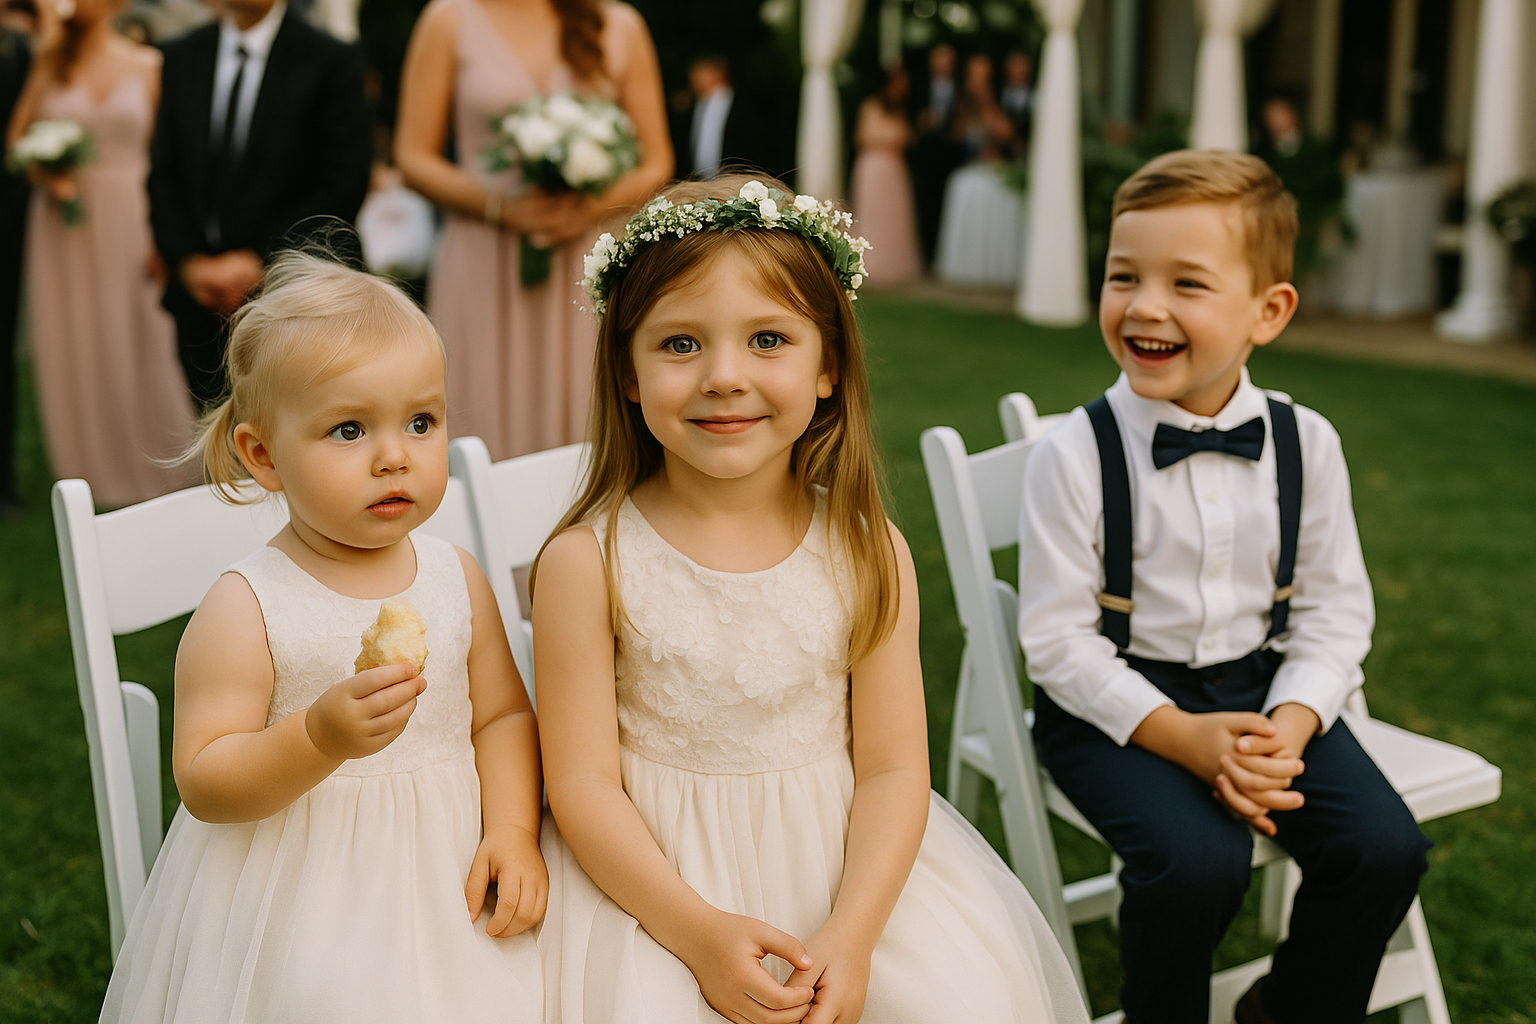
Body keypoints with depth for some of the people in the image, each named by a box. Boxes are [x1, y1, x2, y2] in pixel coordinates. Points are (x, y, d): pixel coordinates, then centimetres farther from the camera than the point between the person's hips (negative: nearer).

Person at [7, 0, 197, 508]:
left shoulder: (146, 64, 4)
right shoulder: (49, 65, 7)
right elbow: (17, 142, 4)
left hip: (129, 222, -1)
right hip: (64, 231, 1)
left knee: (138, 348, 3)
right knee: (72, 349, 4)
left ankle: (149, 471, 15)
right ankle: (89, 471, 14)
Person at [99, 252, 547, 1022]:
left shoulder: (456, 578, 1)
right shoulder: (244, 610, -14)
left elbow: (502, 715, 6)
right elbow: (202, 783, -17)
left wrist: (514, 830, -9)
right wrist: (319, 738, -32)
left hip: (440, 879, 4)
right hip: (297, 901, -4)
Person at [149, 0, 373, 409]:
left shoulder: (332, 60, -3)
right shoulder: (181, 58, 11)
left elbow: (343, 187, -9)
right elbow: (162, 176, 9)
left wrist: (259, 263, -13)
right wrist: (189, 261, -6)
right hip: (199, 298, 4)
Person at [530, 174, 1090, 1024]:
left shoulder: (867, 553, -4)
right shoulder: (587, 563, -11)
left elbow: (893, 770, -4)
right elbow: (583, 782, -10)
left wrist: (851, 936, -17)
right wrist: (700, 932, -19)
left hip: (845, 863, 2)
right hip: (651, 878, -2)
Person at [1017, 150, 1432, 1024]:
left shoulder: (1305, 444, -3)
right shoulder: (1076, 456, -14)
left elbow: (1334, 610, 3)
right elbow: (1057, 636, -12)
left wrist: (1290, 724, -14)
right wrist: (1180, 734, -21)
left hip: (1261, 687, 4)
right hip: (1114, 704, -4)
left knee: (1384, 847, -14)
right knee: (1198, 860, -28)